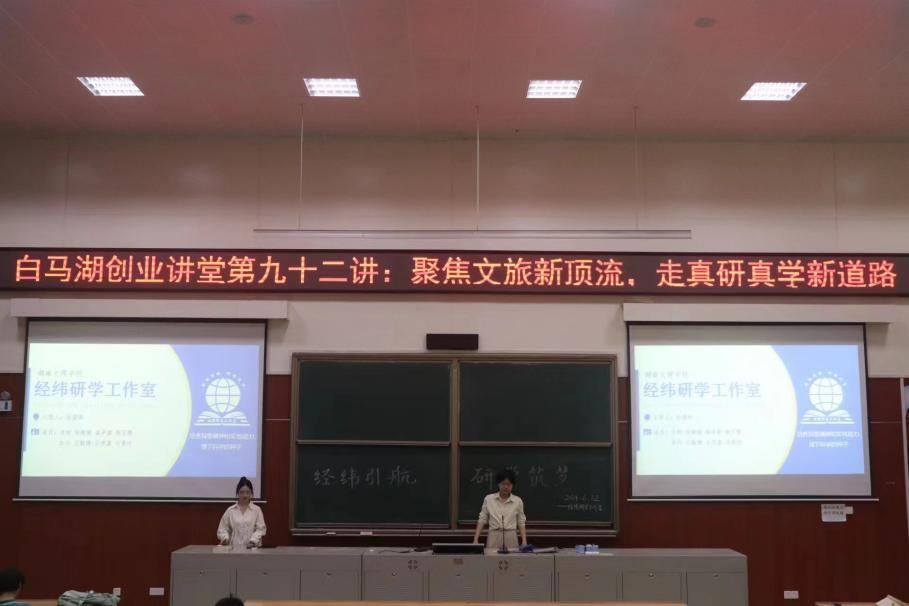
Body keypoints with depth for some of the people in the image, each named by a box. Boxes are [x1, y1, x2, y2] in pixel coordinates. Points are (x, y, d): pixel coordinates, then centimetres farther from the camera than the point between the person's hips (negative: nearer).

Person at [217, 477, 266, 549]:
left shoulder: (256, 510, 4)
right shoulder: (230, 510, 8)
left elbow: (260, 529, -2)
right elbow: (223, 528, 9)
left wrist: (253, 541, -17)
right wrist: (225, 538, -11)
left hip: (251, 548, -1)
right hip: (235, 548, 1)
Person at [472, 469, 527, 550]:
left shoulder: (518, 501, 2)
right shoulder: (488, 499, 1)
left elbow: (521, 523, 6)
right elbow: (482, 520, 4)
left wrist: (524, 542, -5)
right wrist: (476, 539, -5)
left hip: (511, 538, 0)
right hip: (494, 537, 0)